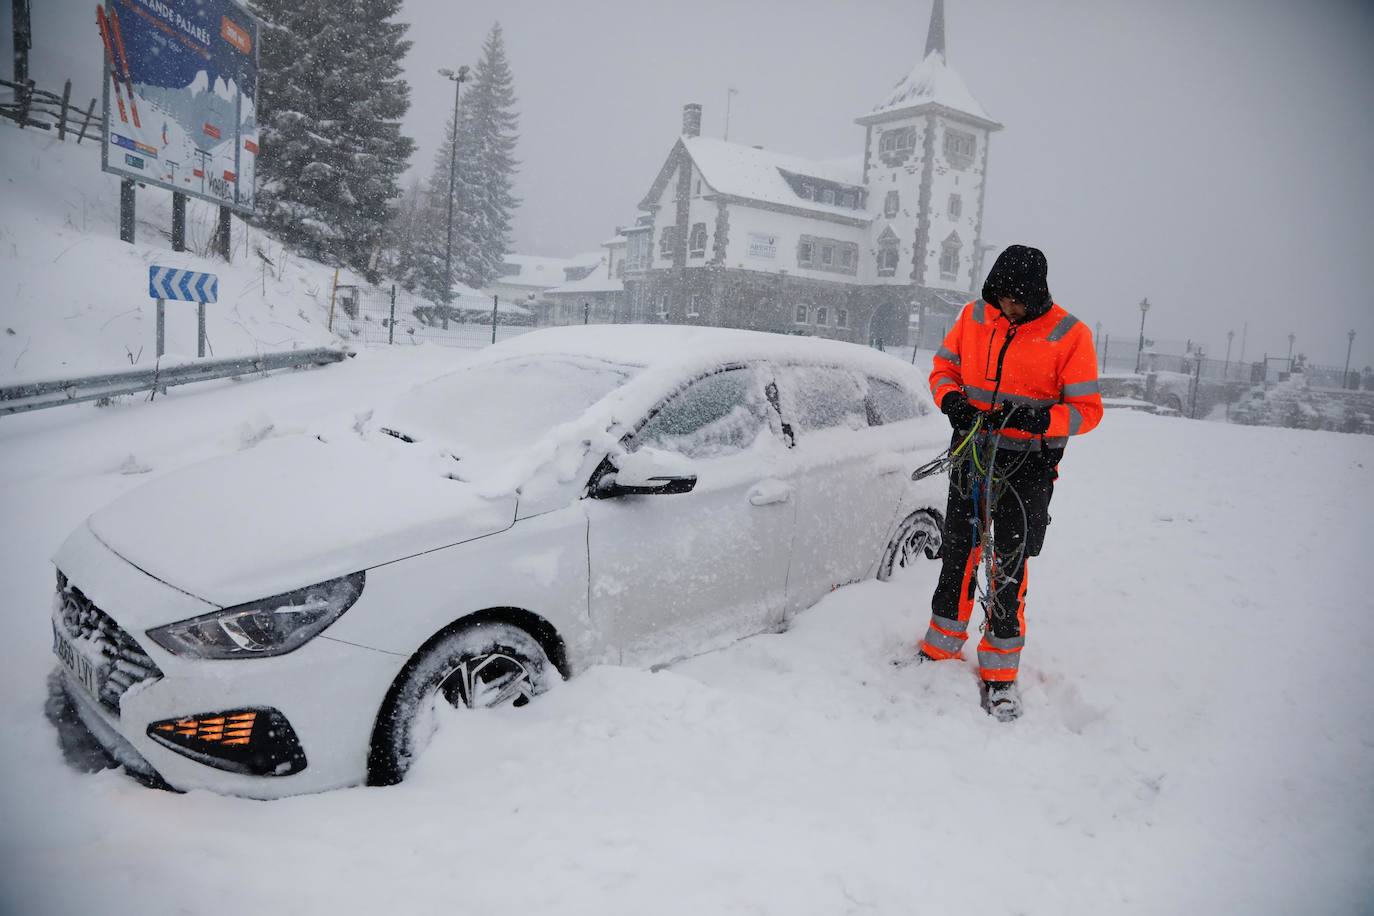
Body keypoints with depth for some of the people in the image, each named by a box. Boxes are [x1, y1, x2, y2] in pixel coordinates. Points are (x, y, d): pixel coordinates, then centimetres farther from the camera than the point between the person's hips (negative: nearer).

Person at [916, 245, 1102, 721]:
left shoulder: (1069, 334, -11)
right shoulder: (973, 317, -1)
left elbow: (1087, 410, -9)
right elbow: (943, 367, 11)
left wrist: (1037, 420, -28)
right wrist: (951, 399, -12)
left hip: (1027, 466, -3)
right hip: (971, 453, 4)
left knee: (1008, 569, 0)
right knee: (957, 554, 13)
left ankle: (1000, 673, 15)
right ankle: (940, 649, 28)